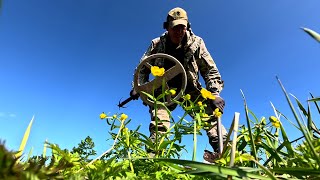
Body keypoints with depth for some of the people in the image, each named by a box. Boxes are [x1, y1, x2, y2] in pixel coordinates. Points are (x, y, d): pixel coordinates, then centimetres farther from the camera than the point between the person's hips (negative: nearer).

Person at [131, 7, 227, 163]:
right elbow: (143, 68, 3)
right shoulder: (157, 44, -4)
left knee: (210, 109, -19)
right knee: (159, 120, -23)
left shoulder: (196, 43, -6)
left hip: (190, 89, 1)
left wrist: (215, 93, -17)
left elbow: (210, 70, -5)